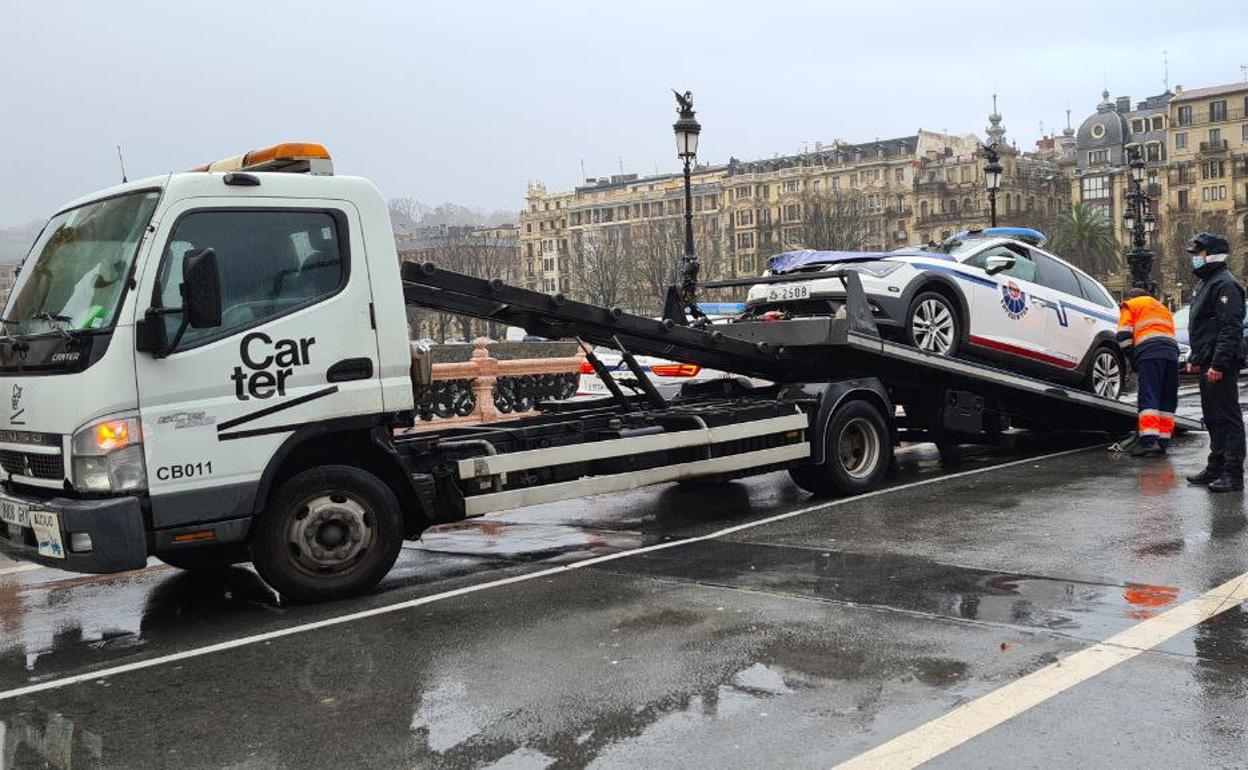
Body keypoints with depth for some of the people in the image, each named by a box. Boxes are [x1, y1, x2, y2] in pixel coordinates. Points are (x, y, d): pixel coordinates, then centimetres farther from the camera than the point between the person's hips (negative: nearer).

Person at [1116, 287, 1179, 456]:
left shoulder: (1130, 305, 19)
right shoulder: (1163, 308, 37)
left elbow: (1124, 336, 5)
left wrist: (1132, 359, 12)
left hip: (1149, 353, -5)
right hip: (1172, 352, 6)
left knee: (1148, 397, -12)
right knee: (1168, 399, 7)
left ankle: (1149, 440, -23)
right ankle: (1163, 441, 4)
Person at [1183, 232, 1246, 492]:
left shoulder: (1225, 285, -13)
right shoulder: (1205, 284, 20)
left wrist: (1218, 363, -25)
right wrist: (1195, 359, 24)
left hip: (1220, 366, -11)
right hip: (1207, 365, 11)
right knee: (1213, 419, 15)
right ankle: (1216, 467, 23)